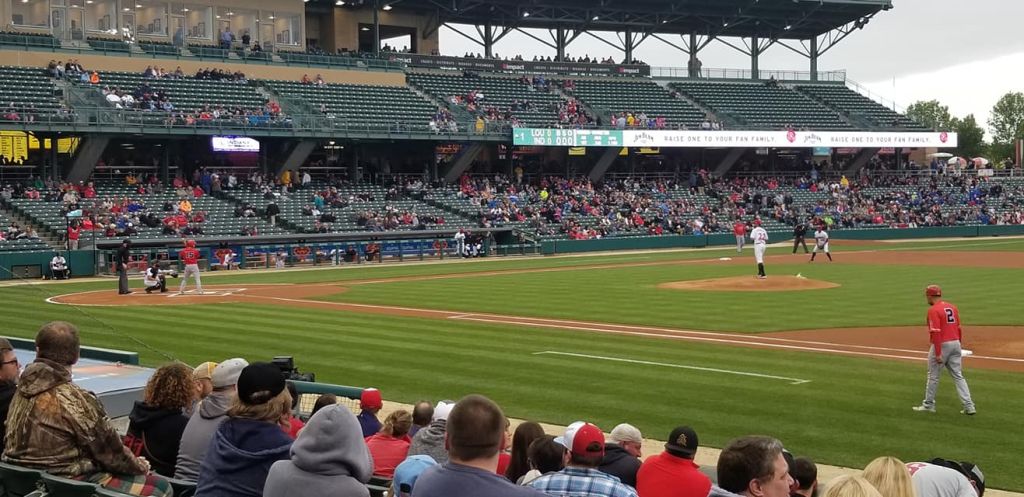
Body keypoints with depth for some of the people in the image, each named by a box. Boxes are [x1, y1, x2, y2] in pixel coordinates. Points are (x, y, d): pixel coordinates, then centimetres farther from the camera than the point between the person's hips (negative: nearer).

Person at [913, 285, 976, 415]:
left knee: (933, 376, 8)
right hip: (955, 344, 7)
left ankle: (929, 404, 18)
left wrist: (937, 354, -21)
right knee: (958, 376, 8)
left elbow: (936, 332, -20)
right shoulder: (953, 307, 10)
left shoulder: (933, 310, -13)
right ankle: (969, 406, 0)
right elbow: (959, 329, 14)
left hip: (941, 345, -7)